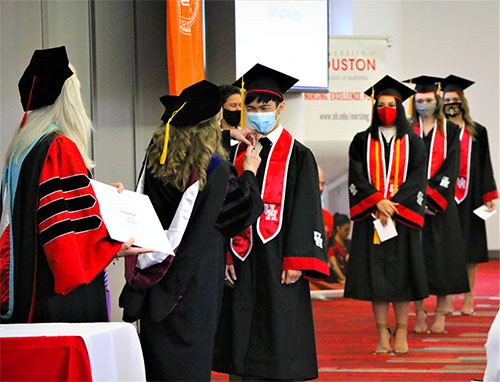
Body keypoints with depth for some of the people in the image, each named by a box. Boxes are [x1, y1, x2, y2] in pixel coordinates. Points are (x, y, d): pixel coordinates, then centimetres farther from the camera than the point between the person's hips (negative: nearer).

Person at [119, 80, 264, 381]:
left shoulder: (155, 158, -1)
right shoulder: (215, 168, -14)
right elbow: (239, 213, -4)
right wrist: (249, 173, 13)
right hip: (198, 274, -5)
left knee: (158, 354, 11)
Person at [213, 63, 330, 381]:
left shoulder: (298, 156, 0)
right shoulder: (238, 153, 11)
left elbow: (306, 211, -5)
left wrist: (297, 262, -14)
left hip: (278, 259, -4)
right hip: (242, 261, 4)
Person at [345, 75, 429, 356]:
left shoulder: (413, 143, 6)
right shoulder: (362, 141, 8)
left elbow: (416, 179, -1)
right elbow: (357, 177, -1)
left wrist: (393, 206, -14)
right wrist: (377, 202, -16)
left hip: (403, 216, -1)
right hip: (370, 217, 1)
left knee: (401, 273, -1)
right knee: (375, 274, -2)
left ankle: (401, 333, 5)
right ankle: (383, 334, 3)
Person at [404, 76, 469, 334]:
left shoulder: (449, 131, 5)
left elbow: (450, 168, -3)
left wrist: (432, 196, -13)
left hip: (440, 203, -1)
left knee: (442, 255, -3)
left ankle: (440, 313, 3)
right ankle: (419, 312, 5)